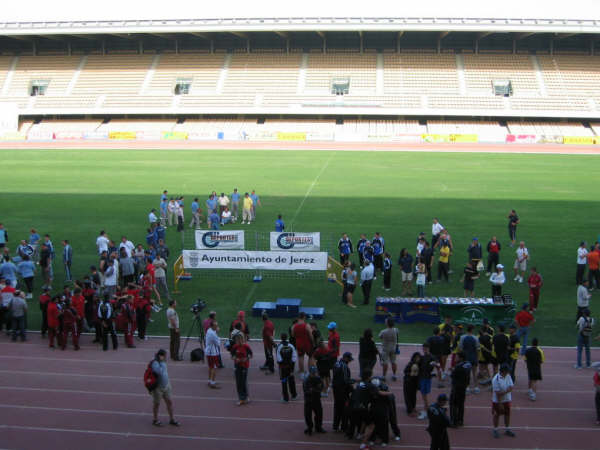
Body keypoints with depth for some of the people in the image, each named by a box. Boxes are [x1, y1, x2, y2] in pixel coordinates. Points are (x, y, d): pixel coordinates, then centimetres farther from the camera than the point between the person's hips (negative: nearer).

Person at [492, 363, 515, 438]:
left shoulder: (508, 376, -4)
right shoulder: (496, 379, -22)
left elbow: (511, 388, -9)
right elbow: (497, 393, -21)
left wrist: (504, 392, -25)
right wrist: (500, 403, -20)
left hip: (507, 399, 5)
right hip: (497, 400, -5)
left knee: (507, 414, 14)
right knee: (497, 415, 8)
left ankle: (507, 430, 29)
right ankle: (495, 430, 23)